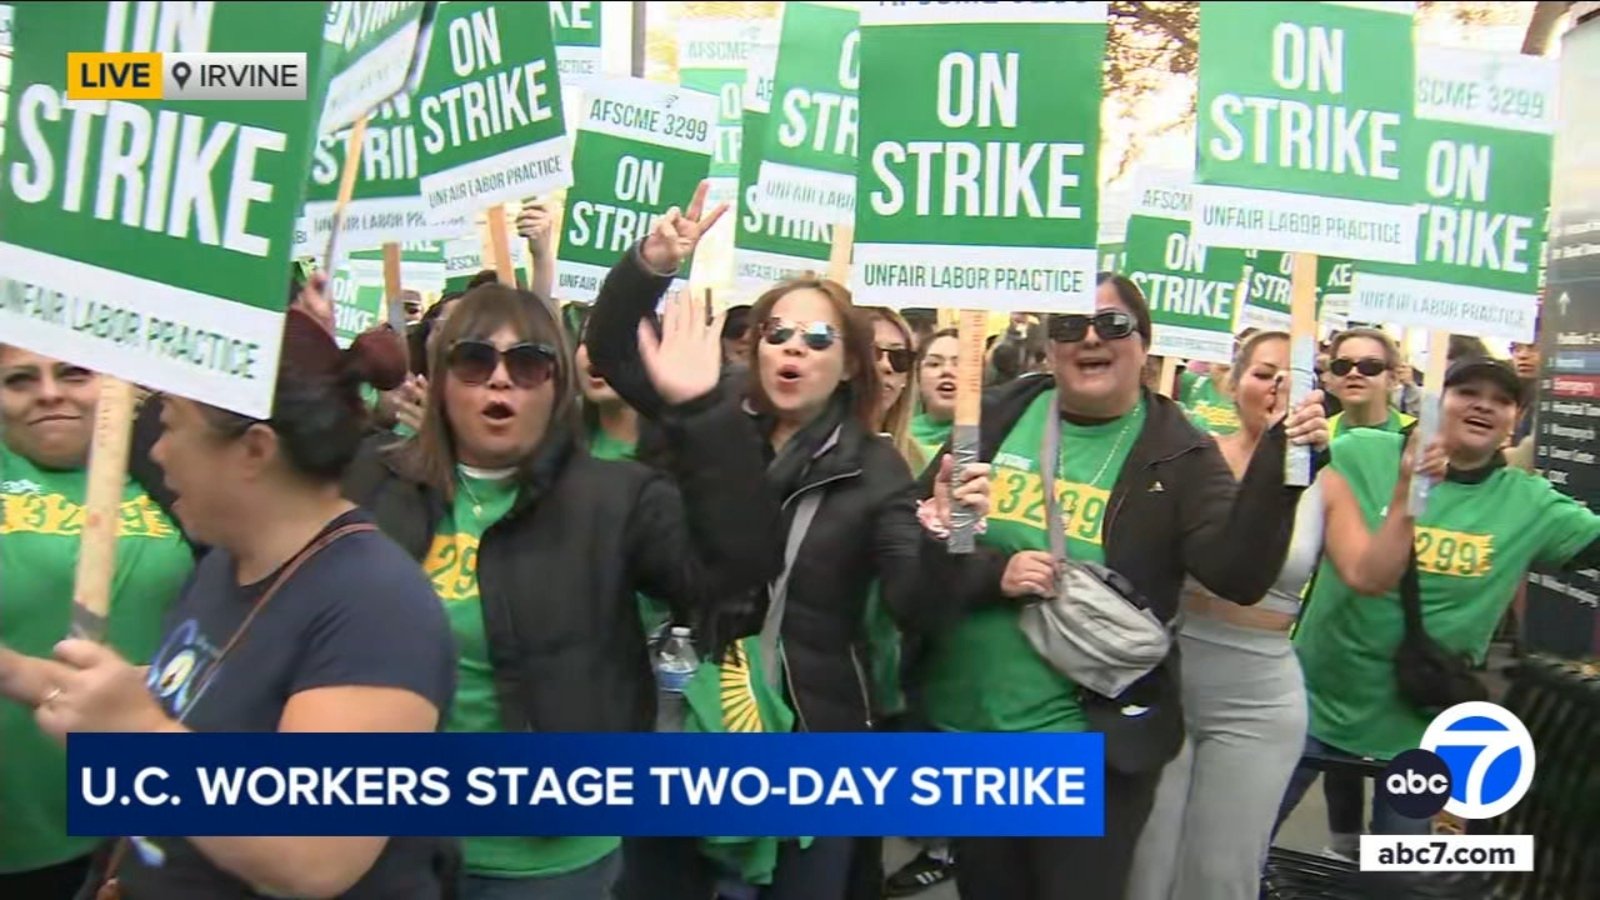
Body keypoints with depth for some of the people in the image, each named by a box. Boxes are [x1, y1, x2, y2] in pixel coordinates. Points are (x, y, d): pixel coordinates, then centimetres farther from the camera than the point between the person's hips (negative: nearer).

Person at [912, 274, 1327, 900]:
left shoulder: (1178, 455, -5)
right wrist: (994, 571, -18)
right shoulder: (995, 419, 1)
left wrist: (1277, 464, -29)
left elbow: (1238, 577, -17)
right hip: (964, 724, 3)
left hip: (1094, 745, -3)